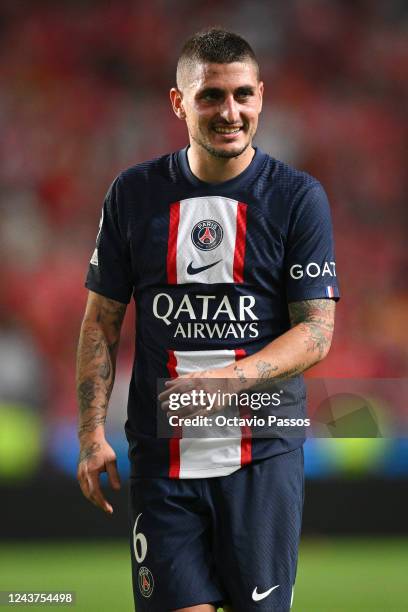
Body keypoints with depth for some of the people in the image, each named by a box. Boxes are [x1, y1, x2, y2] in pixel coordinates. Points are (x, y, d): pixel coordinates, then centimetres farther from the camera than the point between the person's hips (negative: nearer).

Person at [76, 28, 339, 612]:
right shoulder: (134, 192, 5)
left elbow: (316, 330, -5)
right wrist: (92, 433, 0)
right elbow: (102, 320, 9)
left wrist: (230, 378, -20)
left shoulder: (298, 197, -1)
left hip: (265, 454, -1)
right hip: (161, 453, 1)